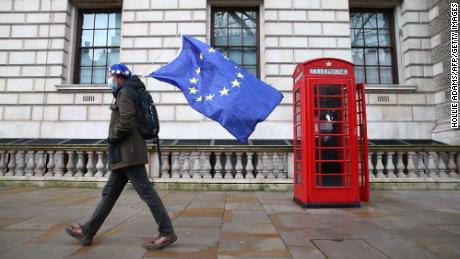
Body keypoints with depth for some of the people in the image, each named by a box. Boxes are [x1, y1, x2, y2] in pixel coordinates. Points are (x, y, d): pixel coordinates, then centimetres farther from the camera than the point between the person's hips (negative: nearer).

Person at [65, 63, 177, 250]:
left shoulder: (125, 92, -7)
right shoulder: (127, 93, 24)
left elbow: (126, 122, -21)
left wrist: (112, 138, -5)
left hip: (128, 152, -10)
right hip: (125, 154, 10)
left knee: (145, 191, -8)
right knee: (109, 193, 13)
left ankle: (167, 233, -1)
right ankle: (87, 232, 23)